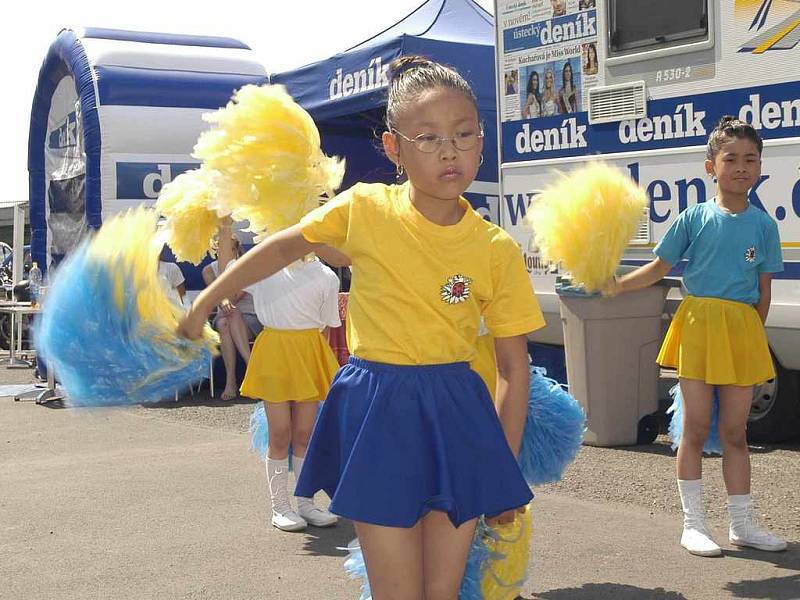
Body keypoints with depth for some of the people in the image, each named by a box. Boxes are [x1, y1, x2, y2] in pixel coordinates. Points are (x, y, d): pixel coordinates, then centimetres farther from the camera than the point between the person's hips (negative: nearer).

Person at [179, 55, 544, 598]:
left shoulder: (497, 250, -4)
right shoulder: (364, 209, -7)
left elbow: (514, 367, 2)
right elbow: (283, 248, 10)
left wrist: (506, 468, 4)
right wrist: (205, 303, 13)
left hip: (457, 415, 2)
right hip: (378, 415, -2)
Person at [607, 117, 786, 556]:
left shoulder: (764, 225, 4)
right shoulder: (695, 218, -2)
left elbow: (764, 290, 7)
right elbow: (659, 267, 2)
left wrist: (753, 336, 5)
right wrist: (616, 286, -12)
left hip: (742, 330, 2)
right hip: (698, 325, -2)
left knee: (735, 432, 10)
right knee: (696, 429, 2)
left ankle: (742, 524, 22)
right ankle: (693, 524, 13)